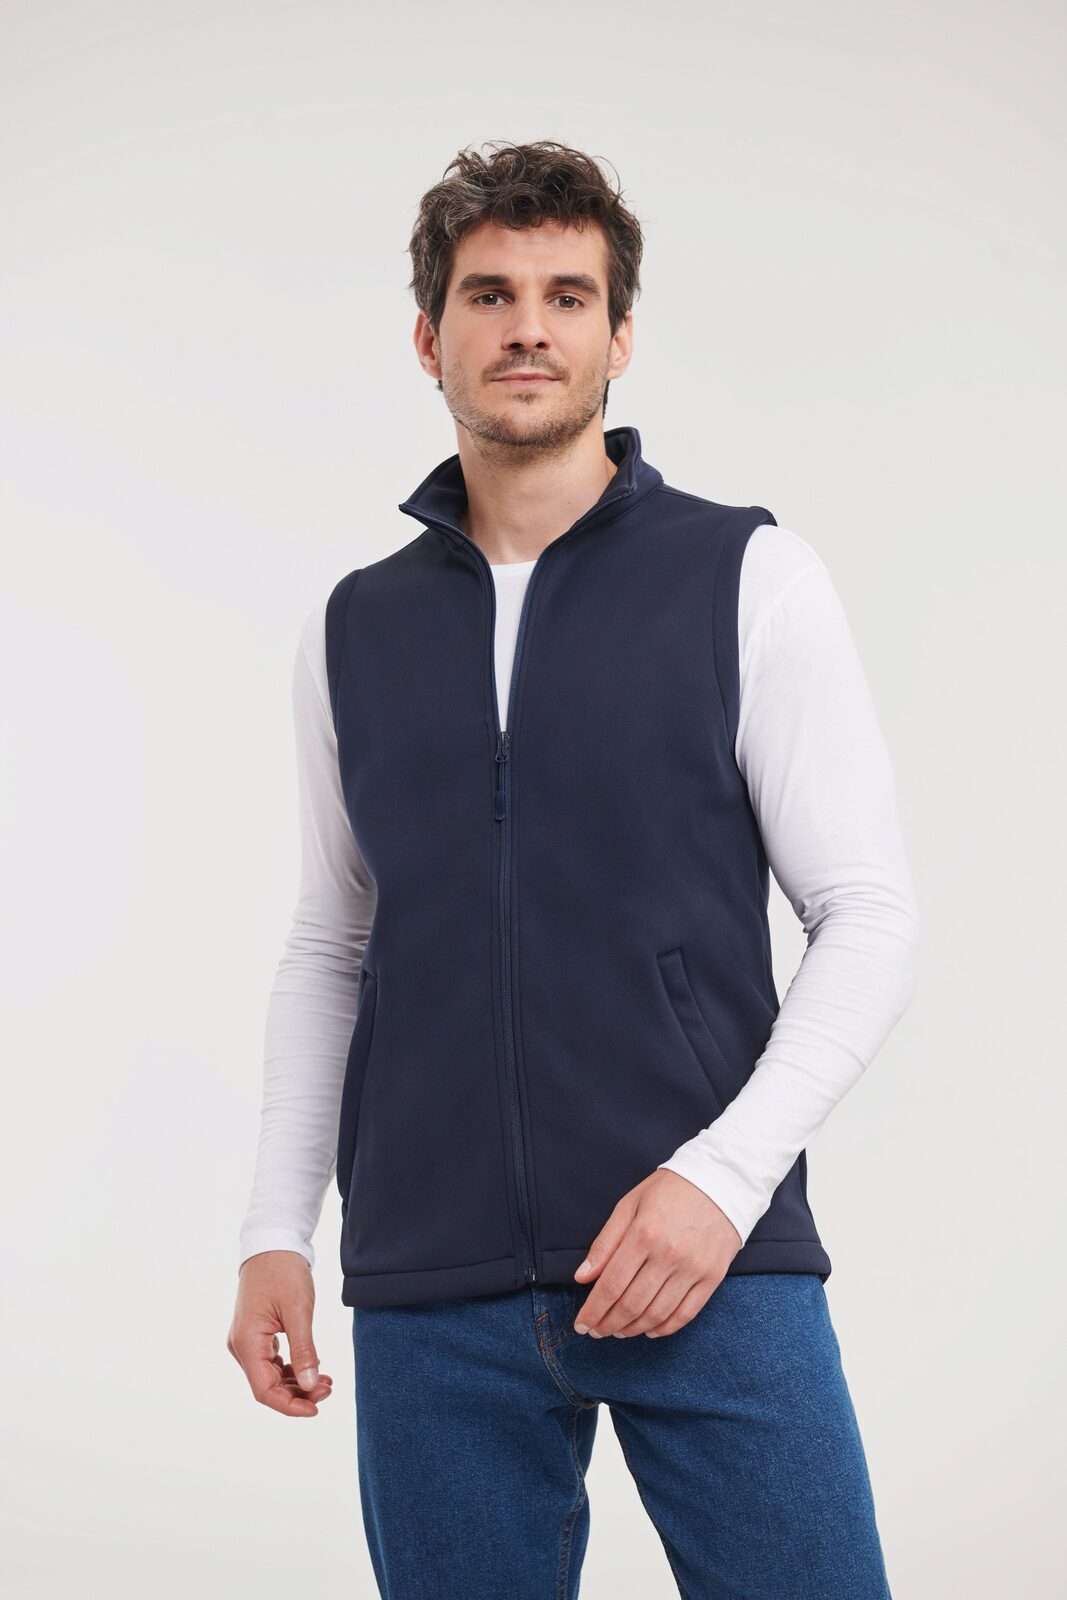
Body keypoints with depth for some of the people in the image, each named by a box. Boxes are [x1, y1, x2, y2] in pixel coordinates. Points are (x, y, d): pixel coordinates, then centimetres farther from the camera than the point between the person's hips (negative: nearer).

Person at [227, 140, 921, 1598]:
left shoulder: (749, 577, 2)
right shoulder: (354, 628, 12)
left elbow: (871, 915, -1)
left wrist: (723, 1174, -13)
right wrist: (278, 1227, 10)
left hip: (712, 1260, -2)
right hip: (430, 1292, 3)